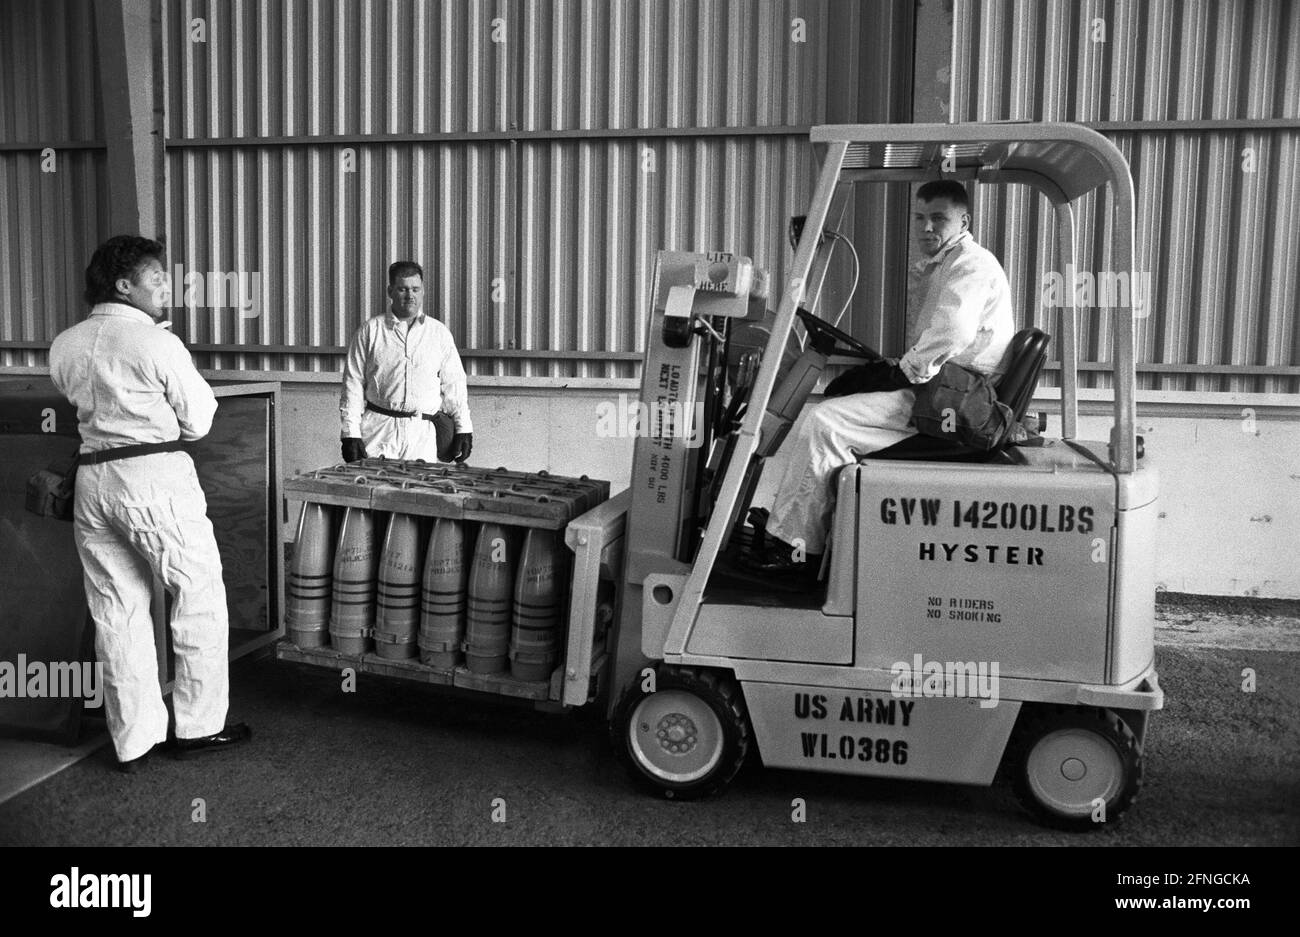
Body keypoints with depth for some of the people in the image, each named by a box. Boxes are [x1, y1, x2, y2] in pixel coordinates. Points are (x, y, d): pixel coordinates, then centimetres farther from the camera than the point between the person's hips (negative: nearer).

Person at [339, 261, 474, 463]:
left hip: (423, 433, 1)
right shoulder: (369, 331, 7)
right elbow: (353, 385, 6)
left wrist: (463, 429, 7)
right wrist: (351, 435, -1)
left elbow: (453, 385, 13)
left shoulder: (440, 333, 12)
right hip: (377, 432, -1)